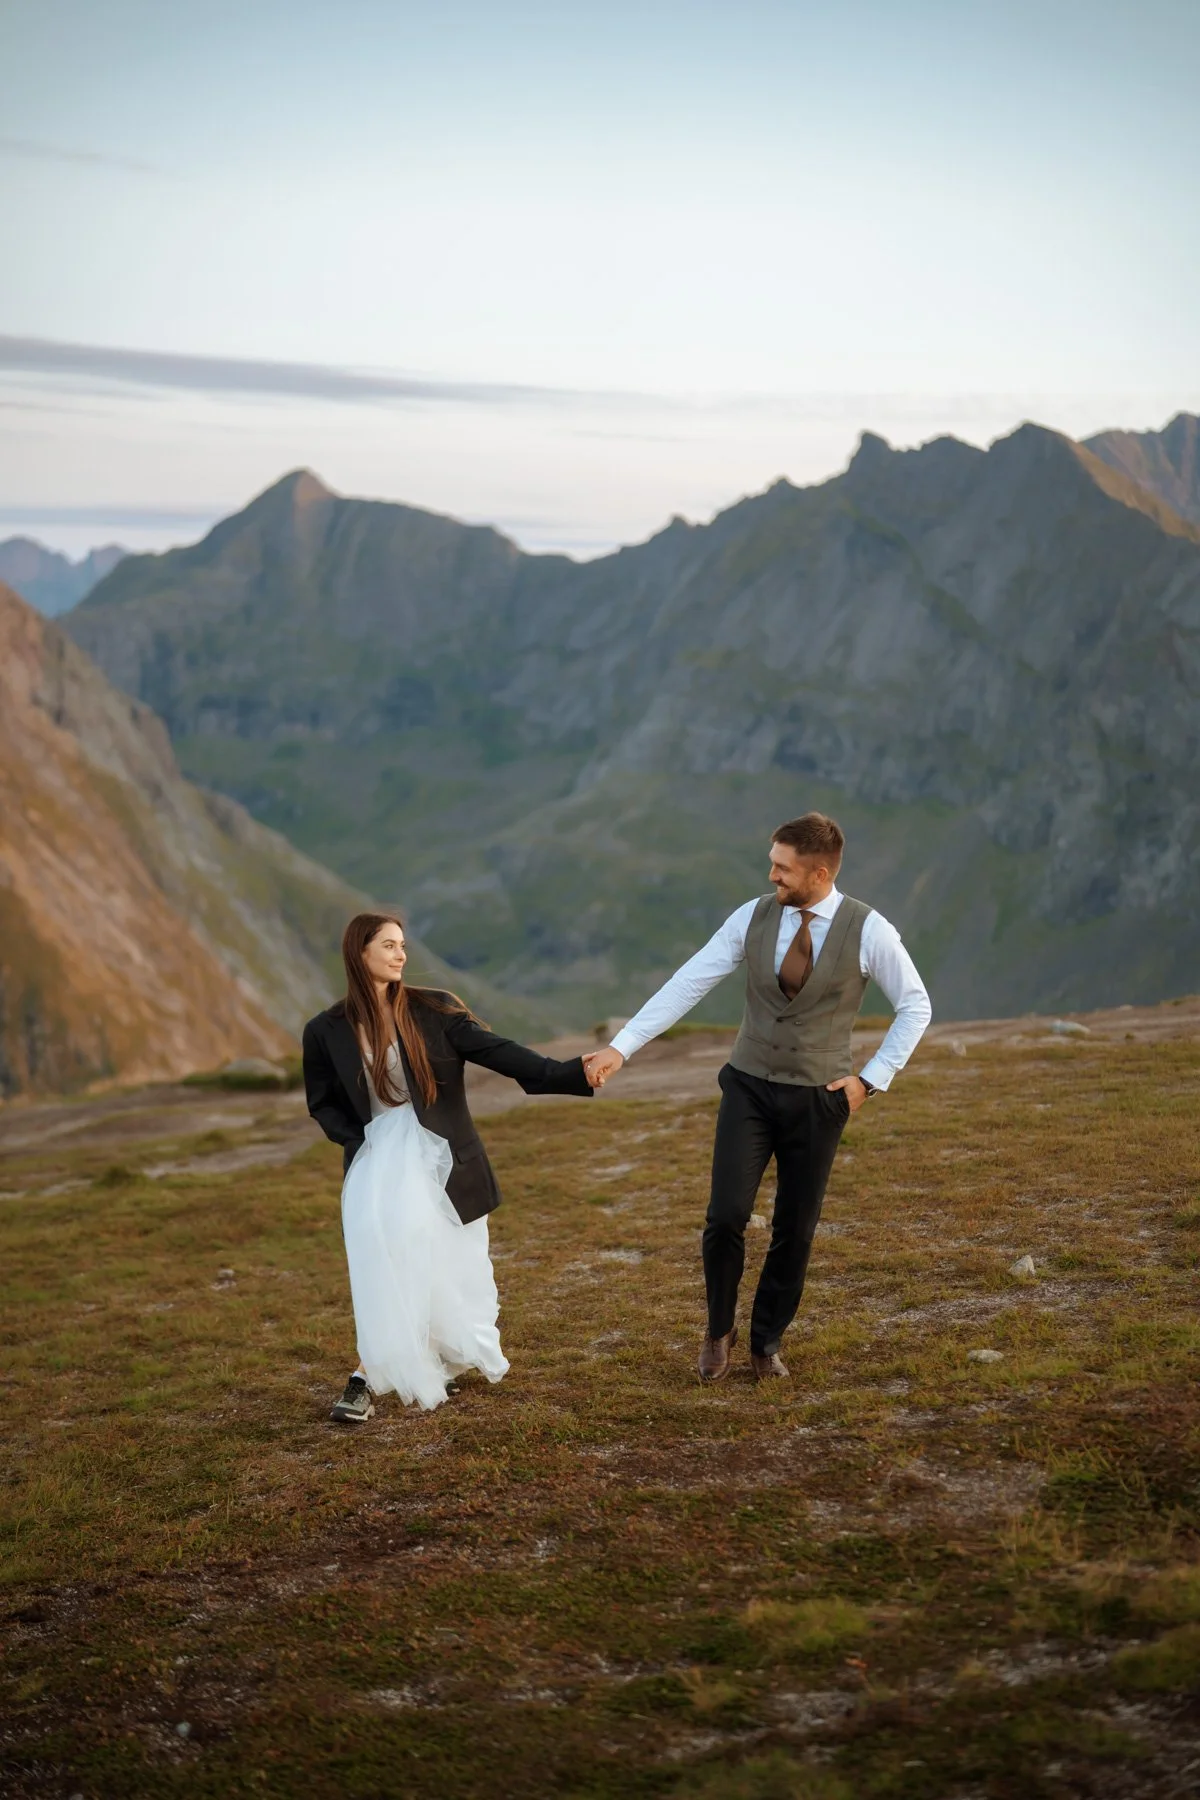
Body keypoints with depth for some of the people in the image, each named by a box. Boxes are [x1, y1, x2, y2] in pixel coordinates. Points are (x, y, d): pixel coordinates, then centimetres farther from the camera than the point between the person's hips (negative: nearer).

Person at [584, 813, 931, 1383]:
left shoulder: (869, 931, -12)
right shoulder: (753, 917, -6)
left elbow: (915, 1006, -1)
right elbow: (686, 985, -6)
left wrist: (871, 1078, -6)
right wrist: (620, 1047, -11)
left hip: (818, 1099, -1)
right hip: (749, 1089, 1)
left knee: (795, 1230, 7)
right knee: (726, 1217, -8)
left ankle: (766, 1341, 29)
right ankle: (719, 1329, 18)